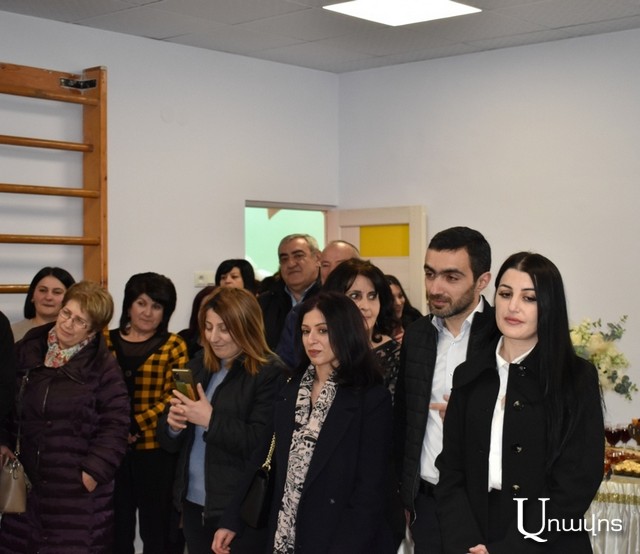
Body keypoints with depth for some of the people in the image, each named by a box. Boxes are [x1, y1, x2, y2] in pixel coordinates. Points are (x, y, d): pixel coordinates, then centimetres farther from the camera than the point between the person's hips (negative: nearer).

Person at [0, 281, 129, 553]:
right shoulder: (26, 351, 4)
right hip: (26, 478, 4)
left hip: (78, 484, -4)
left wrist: (95, 470, -13)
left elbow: (115, 424, -7)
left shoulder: (104, 366, -6)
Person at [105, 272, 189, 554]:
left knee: (156, 527, 8)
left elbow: (174, 397, -8)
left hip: (156, 448, -2)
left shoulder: (174, 346, 0)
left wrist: (136, 426, -16)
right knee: (115, 527, 13)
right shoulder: (106, 341, 8)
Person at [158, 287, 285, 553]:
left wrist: (211, 420, -23)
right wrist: (172, 424, -9)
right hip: (193, 503, 6)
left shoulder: (270, 374, -12)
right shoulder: (197, 366, 9)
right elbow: (168, 441, 12)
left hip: (241, 510, -6)